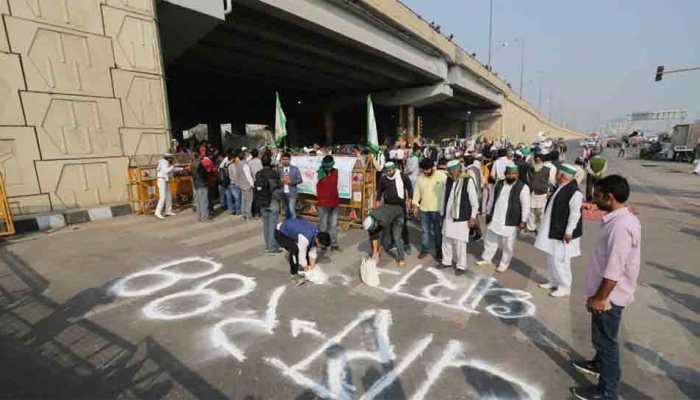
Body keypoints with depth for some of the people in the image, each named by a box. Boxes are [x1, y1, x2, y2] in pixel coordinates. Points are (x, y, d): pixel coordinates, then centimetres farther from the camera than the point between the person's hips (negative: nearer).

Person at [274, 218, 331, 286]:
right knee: (295, 250, -26)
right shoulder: (304, 239, -37)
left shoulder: (317, 233, -12)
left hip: (291, 231, 8)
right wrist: (307, 271, -12)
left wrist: (312, 268, 3)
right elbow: (301, 256, -26)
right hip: (281, 233, -8)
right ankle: (294, 275, -10)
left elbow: (312, 251, -1)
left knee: (306, 249, 4)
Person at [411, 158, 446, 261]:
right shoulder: (420, 178, 3)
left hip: (438, 209, -4)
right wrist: (415, 205, 6)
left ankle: (439, 252, 19)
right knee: (424, 230, 12)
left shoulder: (442, 176, -10)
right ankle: (424, 250, 26)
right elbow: (417, 192, 9)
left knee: (438, 231, 7)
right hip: (424, 209, 4)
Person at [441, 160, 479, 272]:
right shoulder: (448, 180, 2)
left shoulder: (468, 181, -13)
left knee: (460, 242, 1)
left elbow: (474, 201, -9)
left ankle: (461, 266, 18)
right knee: (446, 239, 13)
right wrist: (443, 213, 13)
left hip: (462, 218, -5)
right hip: (448, 217, 5)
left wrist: (473, 217, -8)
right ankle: (447, 261, 31)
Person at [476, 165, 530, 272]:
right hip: (494, 219, 5)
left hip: (510, 222, -5)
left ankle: (504, 264, 25)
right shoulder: (498, 184, 5)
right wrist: (488, 213, 15)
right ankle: (487, 259, 35)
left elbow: (526, 206, -10)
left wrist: (523, 221, -13)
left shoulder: (523, 187, -10)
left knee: (508, 245, 7)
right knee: (490, 240, 17)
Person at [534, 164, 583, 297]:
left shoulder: (574, 192, -20)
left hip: (563, 233, -9)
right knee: (551, 259, 18)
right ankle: (554, 281, 33)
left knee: (560, 260, 0)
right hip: (553, 231, 9)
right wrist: (548, 228, 19)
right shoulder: (560, 188, 8)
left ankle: (564, 287, 16)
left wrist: (569, 232, -20)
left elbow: (575, 214, -21)